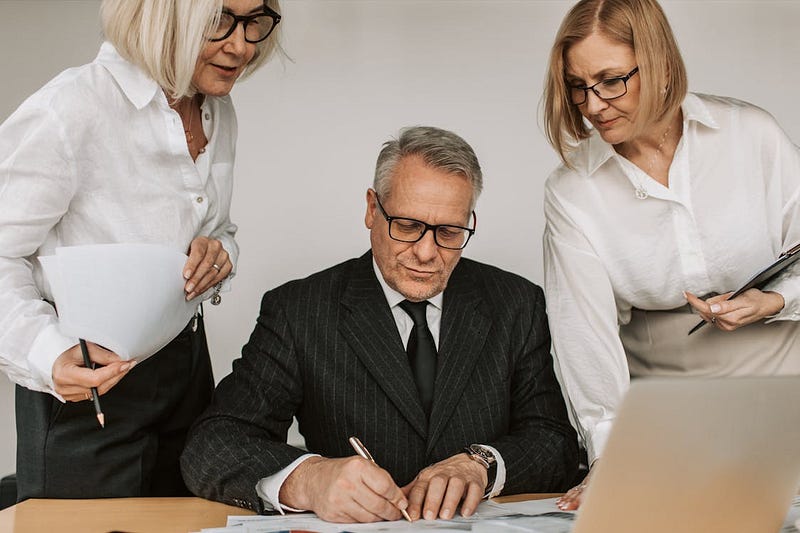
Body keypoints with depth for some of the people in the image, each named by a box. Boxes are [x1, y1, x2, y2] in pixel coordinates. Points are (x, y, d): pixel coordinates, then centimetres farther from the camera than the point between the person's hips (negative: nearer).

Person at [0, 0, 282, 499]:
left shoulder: (220, 113, 5)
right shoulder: (71, 109, -20)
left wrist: (220, 252, -6)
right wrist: (50, 356, -34)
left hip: (187, 364, 7)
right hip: (85, 385, -7)